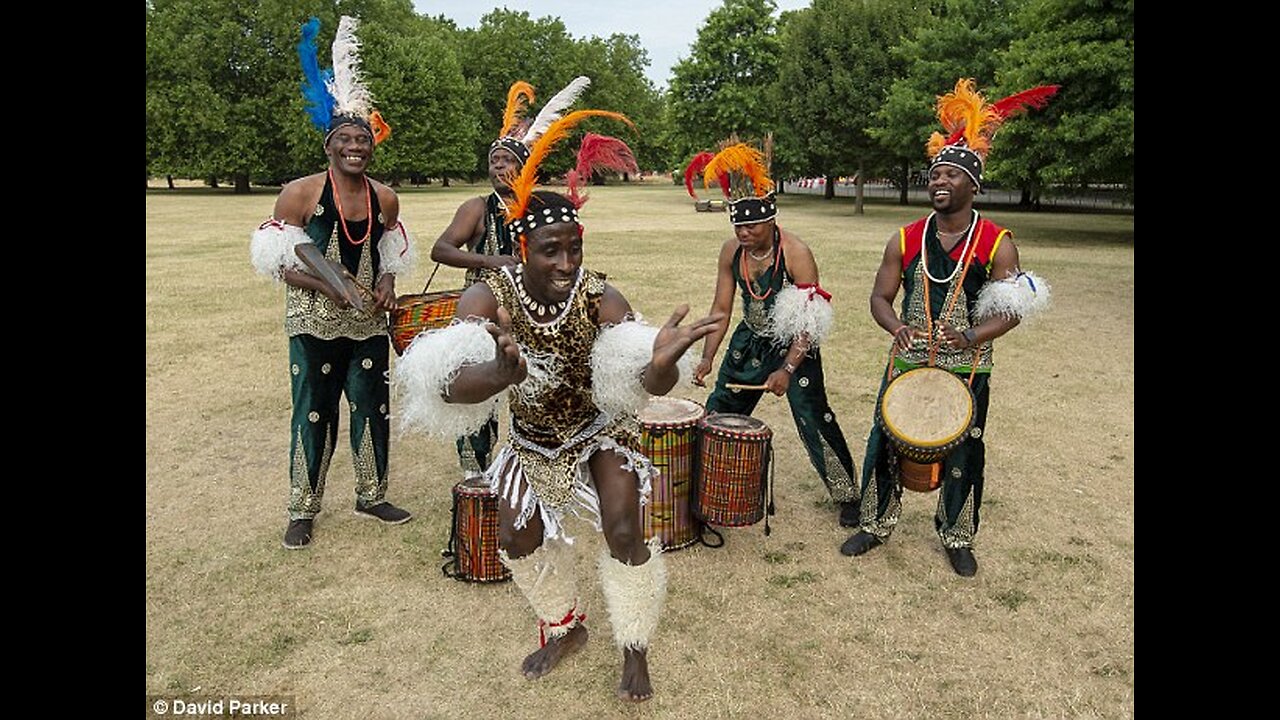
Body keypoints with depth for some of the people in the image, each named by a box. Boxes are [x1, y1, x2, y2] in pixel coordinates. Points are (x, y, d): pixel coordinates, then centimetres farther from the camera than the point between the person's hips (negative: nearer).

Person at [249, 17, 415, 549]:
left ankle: (372, 496, 29)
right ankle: (302, 510, 20)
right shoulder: (301, 193, -7)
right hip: (314, 325, -3)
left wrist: (387, 282, -4)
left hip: (369, 324, 4)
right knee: (313, 414, 5)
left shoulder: (385, 200, 5)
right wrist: (324, 284, -20)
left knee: (374, 407, 11)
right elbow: (277, 261, -6)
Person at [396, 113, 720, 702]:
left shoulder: (600, 297, -28)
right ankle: (564, 629, 33)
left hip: (601, 432, -2)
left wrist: (662, 363, -64)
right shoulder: (488, 296, -26)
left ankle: (635, 651, 14)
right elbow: (449, 387, -41)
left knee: (624, 533, -13)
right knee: (518, 539, 2)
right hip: (532, 442, 2)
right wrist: (503, 373, -65)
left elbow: (654, 384, -38)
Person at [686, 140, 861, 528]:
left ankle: (848, 495, 13)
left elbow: (811, 321, -22)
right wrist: (707, 358, -11)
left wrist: (788, 369, -28)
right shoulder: (730, 251, -8)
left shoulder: (796, 254, -23)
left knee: (814, 421, -5)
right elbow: (721, 309, -2)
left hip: (794, 347, -5)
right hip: (749, 341, 5)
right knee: (719, 412, 8)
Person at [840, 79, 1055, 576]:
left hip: (967, 371, -2)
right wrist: (896, 327, -21)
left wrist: (973, 337, -25)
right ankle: (876, 524, 27)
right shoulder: (906, 241, -1)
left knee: (963, 457, 10)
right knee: (884, 445, 6)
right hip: (907, 364, 2)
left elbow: (1011, 310, -6)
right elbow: (880, 297, 1)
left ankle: (957, 538, 30)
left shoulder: (997, 244, -7)